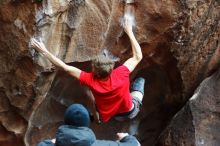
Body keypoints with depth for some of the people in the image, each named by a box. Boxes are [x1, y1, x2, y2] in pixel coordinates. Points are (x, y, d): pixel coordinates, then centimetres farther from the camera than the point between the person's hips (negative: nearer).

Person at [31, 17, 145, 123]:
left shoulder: (90, 80, -33)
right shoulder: (120, 74, -35)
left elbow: (65, 67, -28)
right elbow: (138, 57, -21)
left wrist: (44, 51, -24)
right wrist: (129, 32, -16)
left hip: (109, 118, 1)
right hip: (130, 113, -1)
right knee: (140, 80, 16)